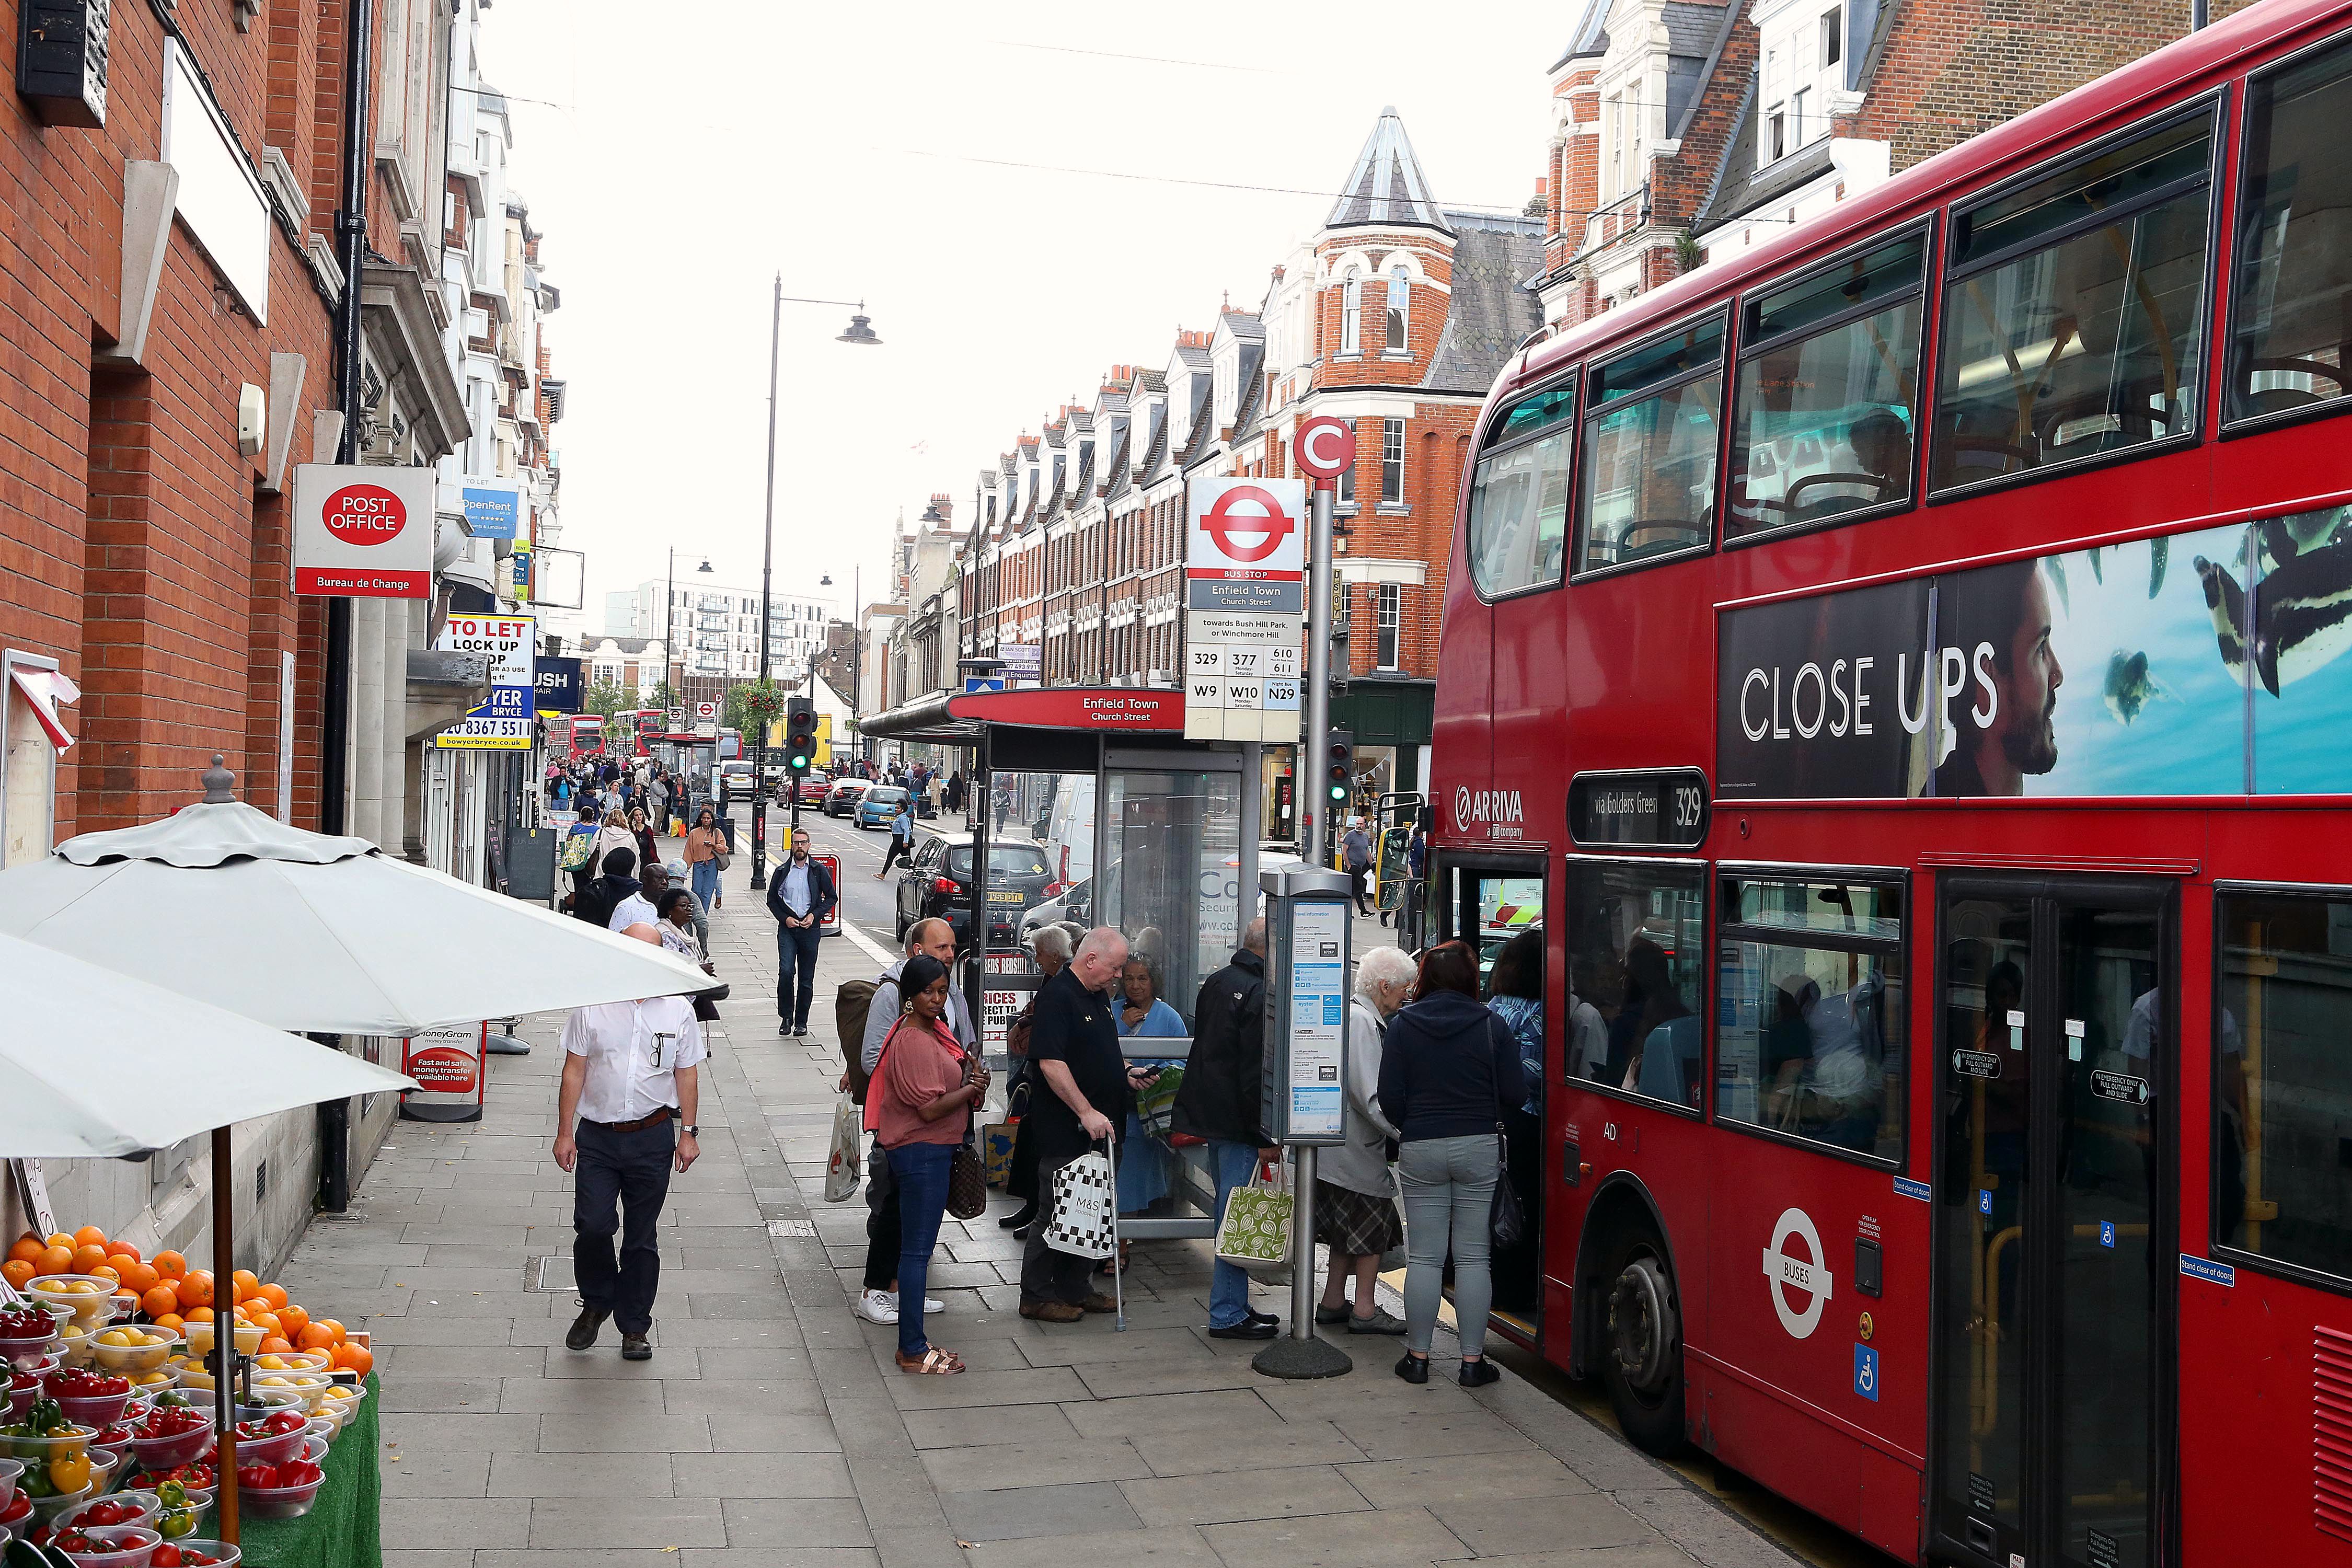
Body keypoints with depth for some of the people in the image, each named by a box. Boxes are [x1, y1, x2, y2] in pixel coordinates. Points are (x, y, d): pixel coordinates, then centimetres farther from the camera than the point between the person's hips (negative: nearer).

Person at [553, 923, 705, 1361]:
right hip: (597, 1136, -1)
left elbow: (686, 1076, 8)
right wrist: (565, 1133, 0)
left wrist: (688, 1133, 5)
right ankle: (596, 1303, 20)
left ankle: (634, 1327, 20)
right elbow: (574, 1072, 2)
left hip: (652, 1137, 1)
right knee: (593, 1226, -8)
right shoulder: (590, 1007, -2)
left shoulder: (678, 1010, 2)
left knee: (642, 1236, 7)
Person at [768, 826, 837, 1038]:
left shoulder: (819, 871, 5)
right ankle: (786, 1016, -1)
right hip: (788, 928, 0)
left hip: (810, 928, 0)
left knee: (806, 978, 4)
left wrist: (815, 915, -6)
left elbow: (832, 897, 7)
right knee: (786, 971, -15)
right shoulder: (782, 871, 7)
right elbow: (772, 899, 11)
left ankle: (801, 1021, 14)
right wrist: (785, 918, -5)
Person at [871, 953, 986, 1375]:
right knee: (917, 1250, -3)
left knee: (915, 1247, 15)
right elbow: (930, 1107, -23)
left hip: (931, 1150, 10)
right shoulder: (914, 1040, -20)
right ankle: (913, 1351, 4)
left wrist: (969, 1073, 0)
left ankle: (913, 1343, 24)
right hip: (922, 1153, -10)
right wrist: (972, 1087, -11)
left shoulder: (933, 1029, 10)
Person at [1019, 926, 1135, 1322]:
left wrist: (1127, 1073, 11)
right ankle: (1037, 1297, 10)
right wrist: (1086, 1112, -26)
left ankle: (1076, 1287, 25)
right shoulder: (1057, 996, -17)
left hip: (1098, 1127, 9)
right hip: (1064, 1130, -9)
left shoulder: (1097, 997, 14)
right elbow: (1051, 1063, -24)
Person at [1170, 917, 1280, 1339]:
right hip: (1238, 1123, -10)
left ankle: (1232, 1304, 25)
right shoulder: (1260, 994, -17)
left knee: (1230, 1214, 17)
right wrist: (1266, 1137, -16)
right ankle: (1228, 1315, 1)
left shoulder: (1216, 983, 12)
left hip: (1209, 1113, 10)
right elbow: (1257, 1073, -20)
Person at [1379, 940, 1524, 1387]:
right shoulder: (1492, 1026, -3)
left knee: (1424, 1258, 7)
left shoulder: (1402, 1025, -2)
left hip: (1420, 1149, 0)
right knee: (1473, 1257, 5)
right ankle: (1473, 1360, 8)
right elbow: (1514, 1095, -2)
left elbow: (1390, 1097, -4)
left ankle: (1417, 1357, 12)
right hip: (1479, 1148, 0)